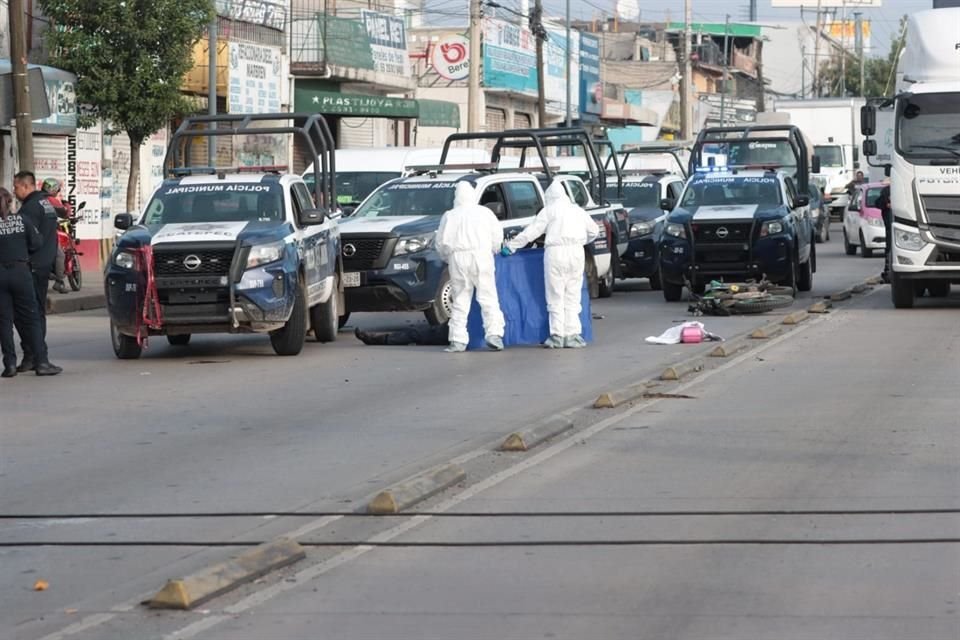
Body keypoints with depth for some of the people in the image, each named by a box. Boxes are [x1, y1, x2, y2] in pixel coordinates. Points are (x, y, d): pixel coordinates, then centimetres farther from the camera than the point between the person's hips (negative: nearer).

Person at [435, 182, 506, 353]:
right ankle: (494, 334, -12)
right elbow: (497, 235, 7)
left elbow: (441, 242, 6)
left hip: (458, 259, 1)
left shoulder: (449, 216, 8)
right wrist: (493, 250, 24)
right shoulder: (484, 212, 8)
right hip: (481, 256, -1)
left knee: (460, 300, 4)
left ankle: (458, 340, 0)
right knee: (488, 298, -1)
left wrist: (448, 257, 21)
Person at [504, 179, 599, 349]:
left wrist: (511, 246, 4)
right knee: (572, 297, 9)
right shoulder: (577, 210, 17)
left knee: (556, 297, 1)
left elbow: (532, 231, -1)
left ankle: (557, 335, -2)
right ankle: (572, 335, 4)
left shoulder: (549, 210, 2)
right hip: (576, 252, 4)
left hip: (556, 253, -4)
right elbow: (594, 231, 24)